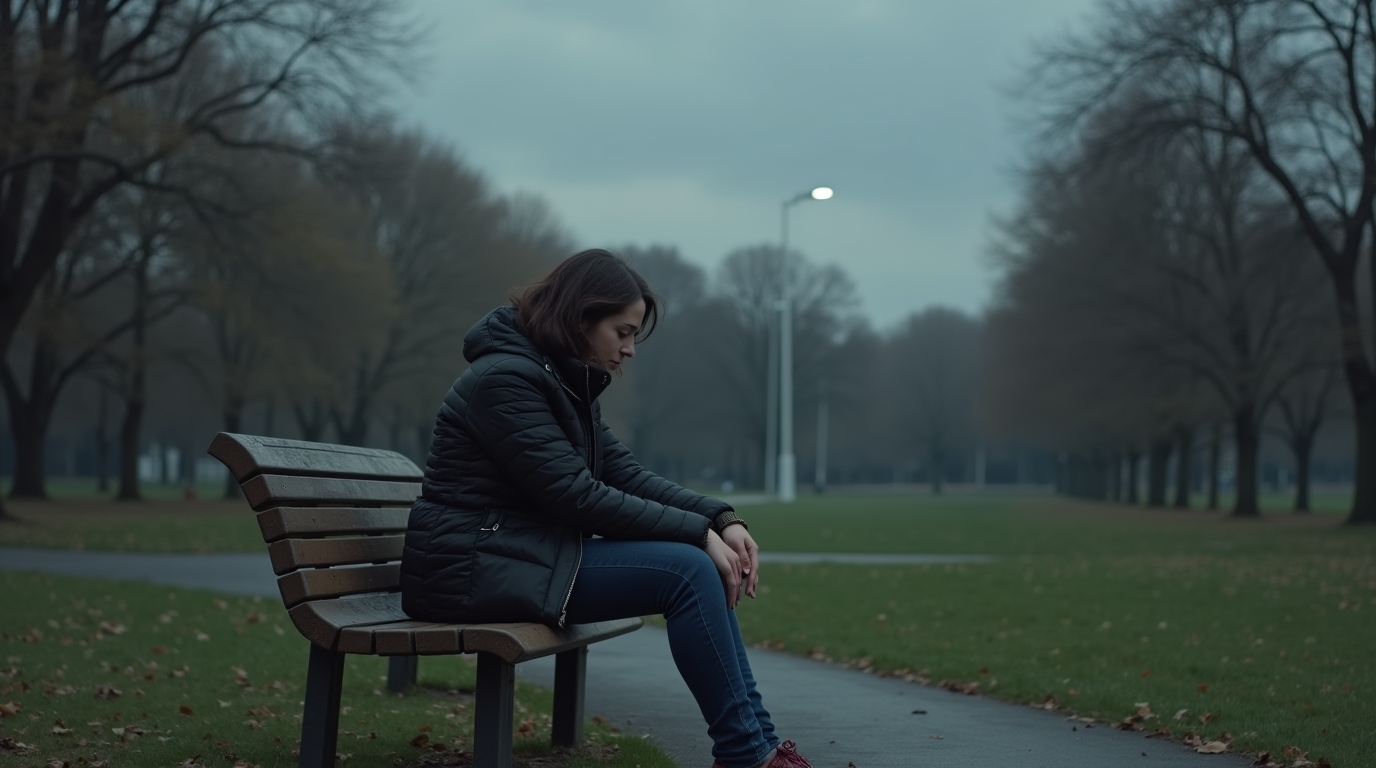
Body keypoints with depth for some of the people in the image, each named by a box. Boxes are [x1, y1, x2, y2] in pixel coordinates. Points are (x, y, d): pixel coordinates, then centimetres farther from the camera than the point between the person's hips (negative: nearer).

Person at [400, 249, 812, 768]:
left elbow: (624, 473, 7)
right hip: (475, 568, -10)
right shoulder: (506, 378, -17)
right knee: (686, 571, -19)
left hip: (527, 553, 10)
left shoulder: (567, 382, 12)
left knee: (701, 567, -1)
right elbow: (575, 494, -21)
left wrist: (719, 519, -8)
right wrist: (697, 531, -18)